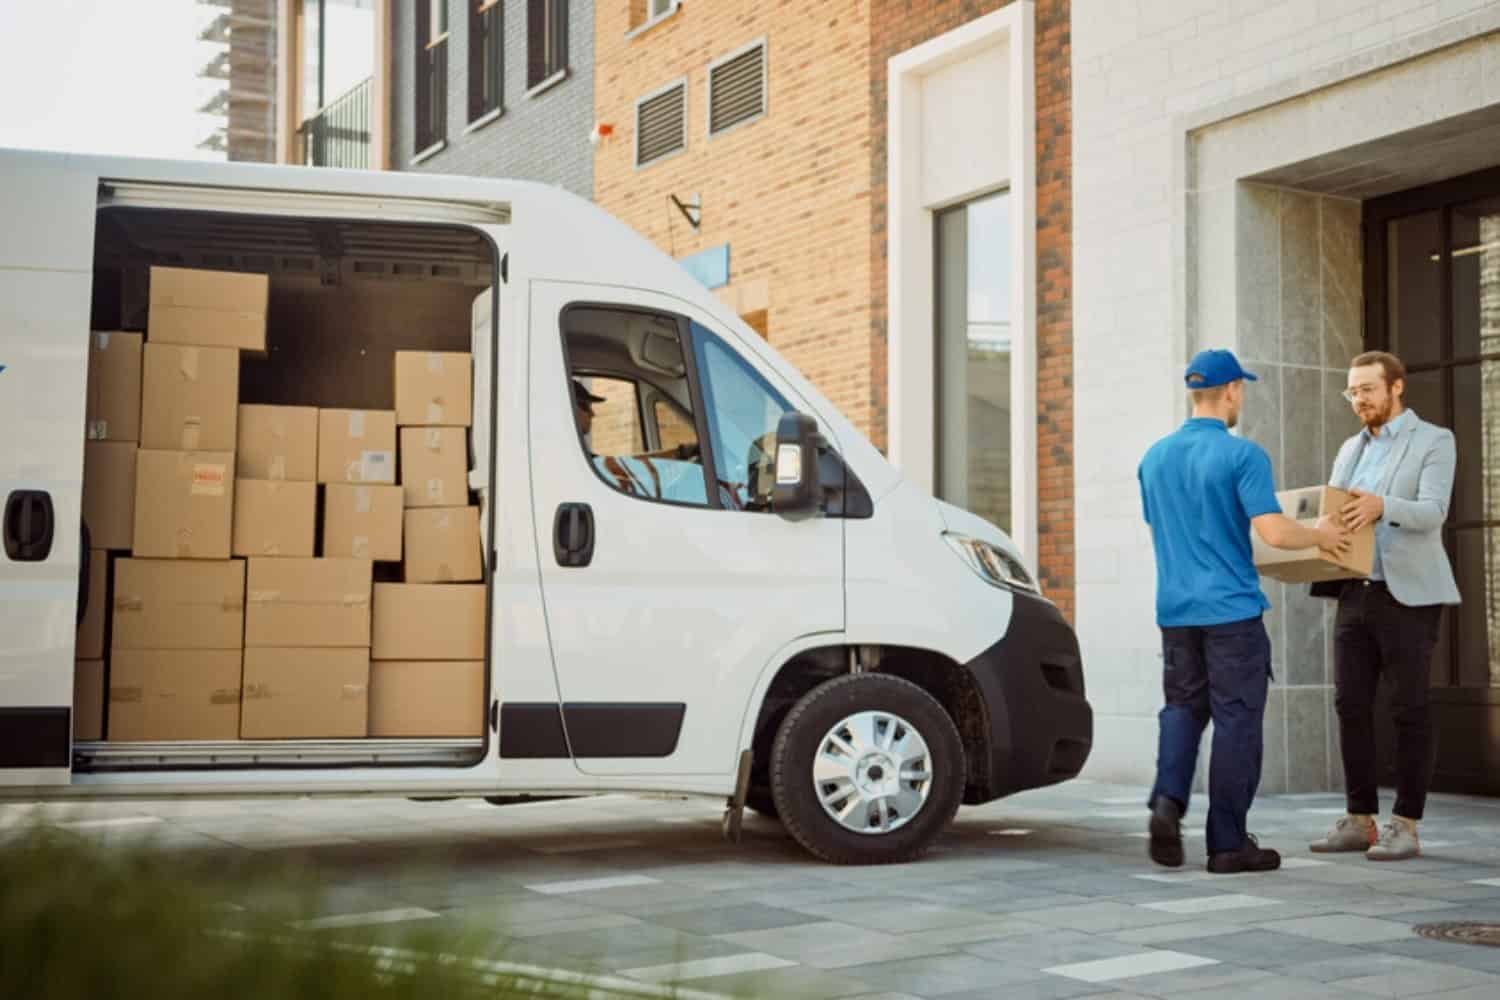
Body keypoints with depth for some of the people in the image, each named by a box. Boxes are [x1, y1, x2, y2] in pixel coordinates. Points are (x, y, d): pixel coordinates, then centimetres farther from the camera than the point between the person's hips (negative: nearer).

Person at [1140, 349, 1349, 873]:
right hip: (1232, 609, -5)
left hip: (1176, 609, 5)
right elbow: (1273, 532, -19)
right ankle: (1228, 842, 6)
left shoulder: (1155, 457, 9)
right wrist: (1320, 534, 0)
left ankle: (1168, 800, -7)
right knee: (1236, 720, 2)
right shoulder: (1242, 455, -11)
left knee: (1183, 707, 15)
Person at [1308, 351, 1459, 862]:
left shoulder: (1434, 440, -1)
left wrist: (1381, 506, -34)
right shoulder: (1351, 449, 18)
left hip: (1409, 595, -6)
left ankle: (1405, 825, 4)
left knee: (1408, 709, -2)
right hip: (1355, 592, 6)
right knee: (1351, 705, 2)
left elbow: (1432, 512, -16)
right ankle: (1360, 820, 10)